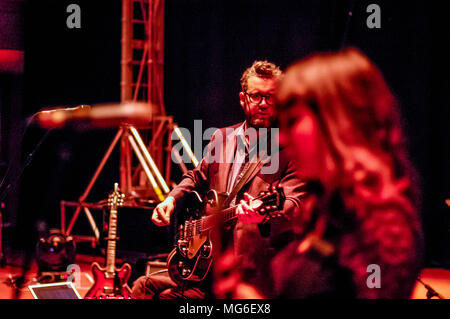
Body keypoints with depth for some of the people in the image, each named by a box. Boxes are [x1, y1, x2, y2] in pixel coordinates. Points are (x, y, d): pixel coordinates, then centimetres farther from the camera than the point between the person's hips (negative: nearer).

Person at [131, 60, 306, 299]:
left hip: (250, 277, -7)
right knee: (143, 287, 2)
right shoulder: (222, 138, 11)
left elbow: (294, 207, -22)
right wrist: (171, 200, 8)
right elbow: (197, 178, 28)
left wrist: (262, 215, -44)